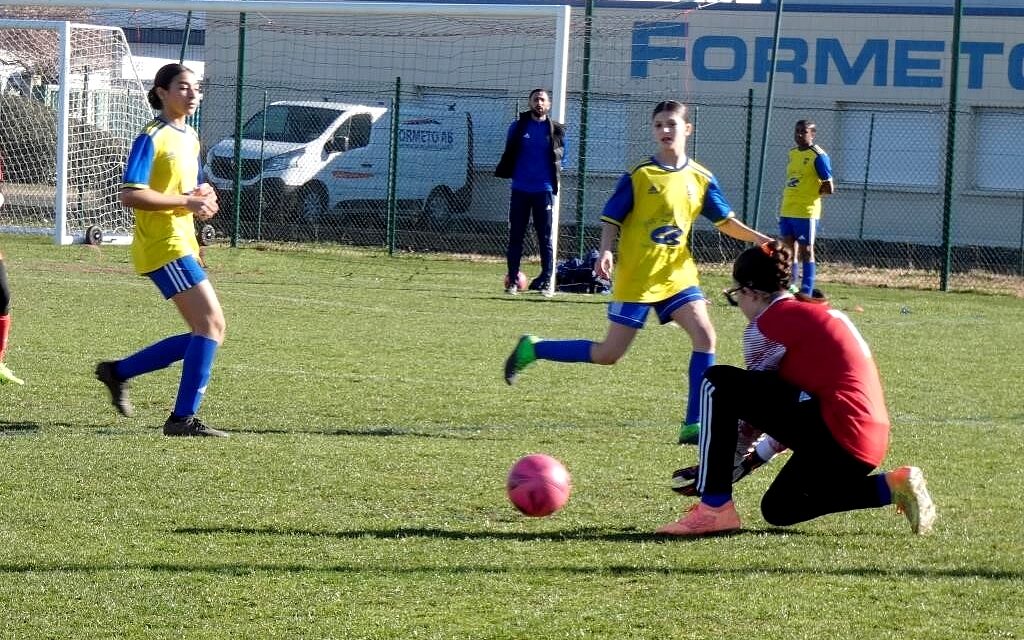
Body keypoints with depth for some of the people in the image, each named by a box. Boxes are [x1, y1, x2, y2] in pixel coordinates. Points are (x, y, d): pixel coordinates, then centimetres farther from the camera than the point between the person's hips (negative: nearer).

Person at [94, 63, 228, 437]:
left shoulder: (191, 138, 16)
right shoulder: (152, 138, -11)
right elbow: (129, 195, -19)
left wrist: (203, 198, 4)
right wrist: (187, 201, -21)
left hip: (183, 244, 10)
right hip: (163, 246, -10)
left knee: (204, 334, 10)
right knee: (212, 325, -15)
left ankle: (118, 372, 19)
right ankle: (183, 418, -13)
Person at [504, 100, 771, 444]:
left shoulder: (701, 179, 4)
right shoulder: (639, 176, -8)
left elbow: (726, 222, 9)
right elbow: (611, 219, -5)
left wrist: (763, 240, -3)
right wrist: (606, 252, -22)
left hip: (677, 273, 4)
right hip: (636, 277, -4)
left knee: (704, 336, -14)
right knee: (609, 354, -3)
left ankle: (694, 425, -9)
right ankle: (533, 349, 17)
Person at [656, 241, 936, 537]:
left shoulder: (767, 324, -4)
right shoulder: (820, 311, 23)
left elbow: (750, 398, 4)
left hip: (838, 432, -9)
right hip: (871, 442, 9)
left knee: (718, 384, -6)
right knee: (777, 509, 29)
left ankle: (714, 508, -9)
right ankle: (890, 486, 14)